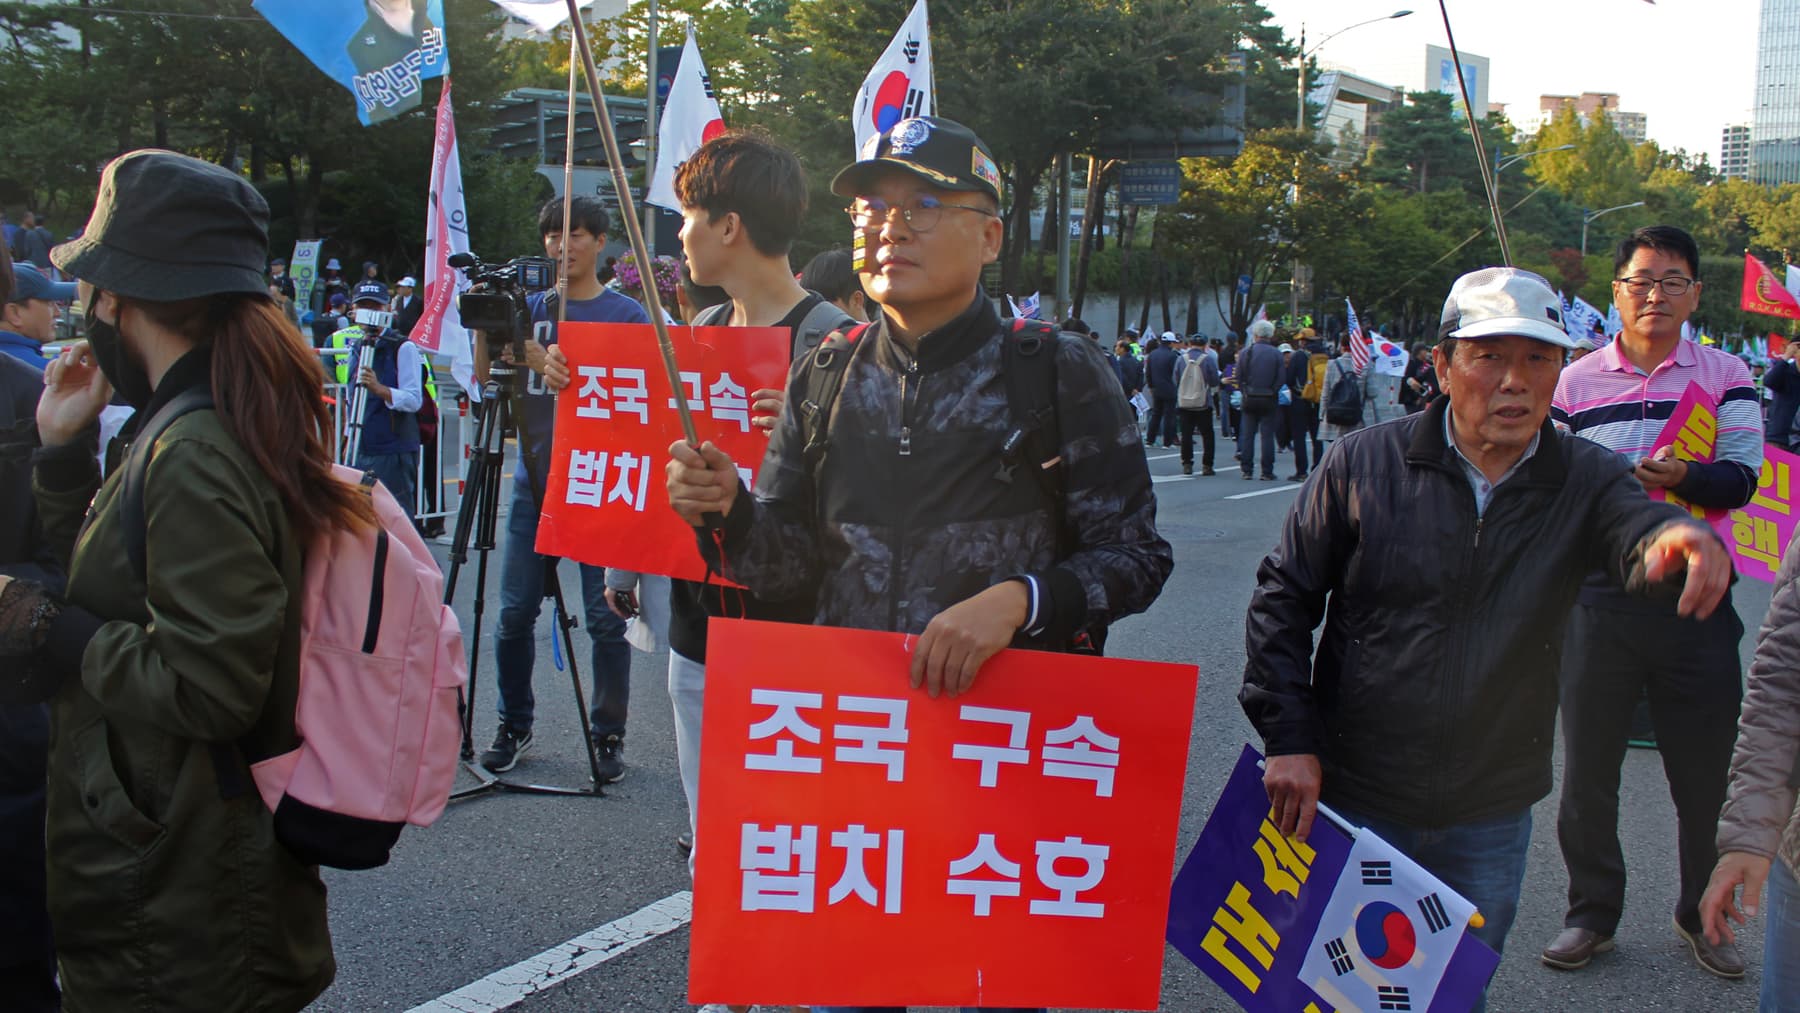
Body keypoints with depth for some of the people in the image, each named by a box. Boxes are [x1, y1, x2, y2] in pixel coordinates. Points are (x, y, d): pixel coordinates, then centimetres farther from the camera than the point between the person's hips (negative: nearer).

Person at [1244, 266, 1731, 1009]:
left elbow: (1636, 529, -27)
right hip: (1351, 802, -2)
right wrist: (1289, 740, -10)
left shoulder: (1586, 482, -5)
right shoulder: (1365, 463, -9)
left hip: (1490, 825, 2)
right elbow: (1282, 599, -4)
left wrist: (1677, 538, -51)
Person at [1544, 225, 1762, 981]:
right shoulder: (1574, 383, 6)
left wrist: (1684, 478, -28)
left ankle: (1704, 915, 28)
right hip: (1599, 599, 1)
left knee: (1707, 771, 8)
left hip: (1696, 602, 0)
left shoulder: (1726, 376, 3)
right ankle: (1592, 913, 24)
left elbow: (1744, 478, -7)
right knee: (1587, 767, 8)